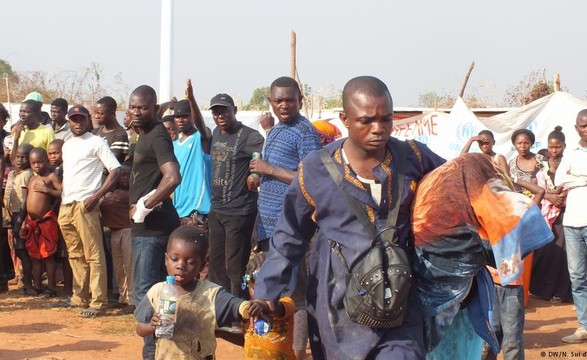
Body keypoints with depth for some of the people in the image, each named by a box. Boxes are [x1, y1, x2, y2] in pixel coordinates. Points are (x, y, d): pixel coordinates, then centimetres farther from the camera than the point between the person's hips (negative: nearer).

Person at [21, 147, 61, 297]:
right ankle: (37, 286, 21)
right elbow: (28, 202, 19)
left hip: (46, 221, -7)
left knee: (47, 254, -2)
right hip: (31, 221, 7)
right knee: (35, 255, 12)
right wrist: (25, 222, 16)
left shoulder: (51, 177, -5)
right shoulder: (32, 179, 15)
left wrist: (47, 190, -20)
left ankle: (51, 287, 4)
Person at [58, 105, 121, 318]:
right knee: (75, 255, 13)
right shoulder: (67, 145, 19)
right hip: (65, 206, 8)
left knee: (93, 255, -7)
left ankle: (98, 302, -7)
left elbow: (116, 170, -9)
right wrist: (61, 199, 13)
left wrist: (96, 197, -16)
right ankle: (80, 297, 21)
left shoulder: (96, 143, -3)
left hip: (84, 205, -8)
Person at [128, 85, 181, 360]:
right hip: (152, 224, 10)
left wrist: (144, 206, -20)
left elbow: (172, 178, -29)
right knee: (157, 289, 16)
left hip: (151, 225, -10)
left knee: (145, 291, -8)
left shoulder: (157, 137, -15)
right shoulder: (146, 136, 15)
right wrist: (141, 205, 9)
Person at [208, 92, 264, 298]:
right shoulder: (216, 133, 10)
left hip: (239, 212, -8)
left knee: (235, 268, -3)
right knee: (216, 265, 17)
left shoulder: (248, 136, -14)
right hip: (216, 211, 8)